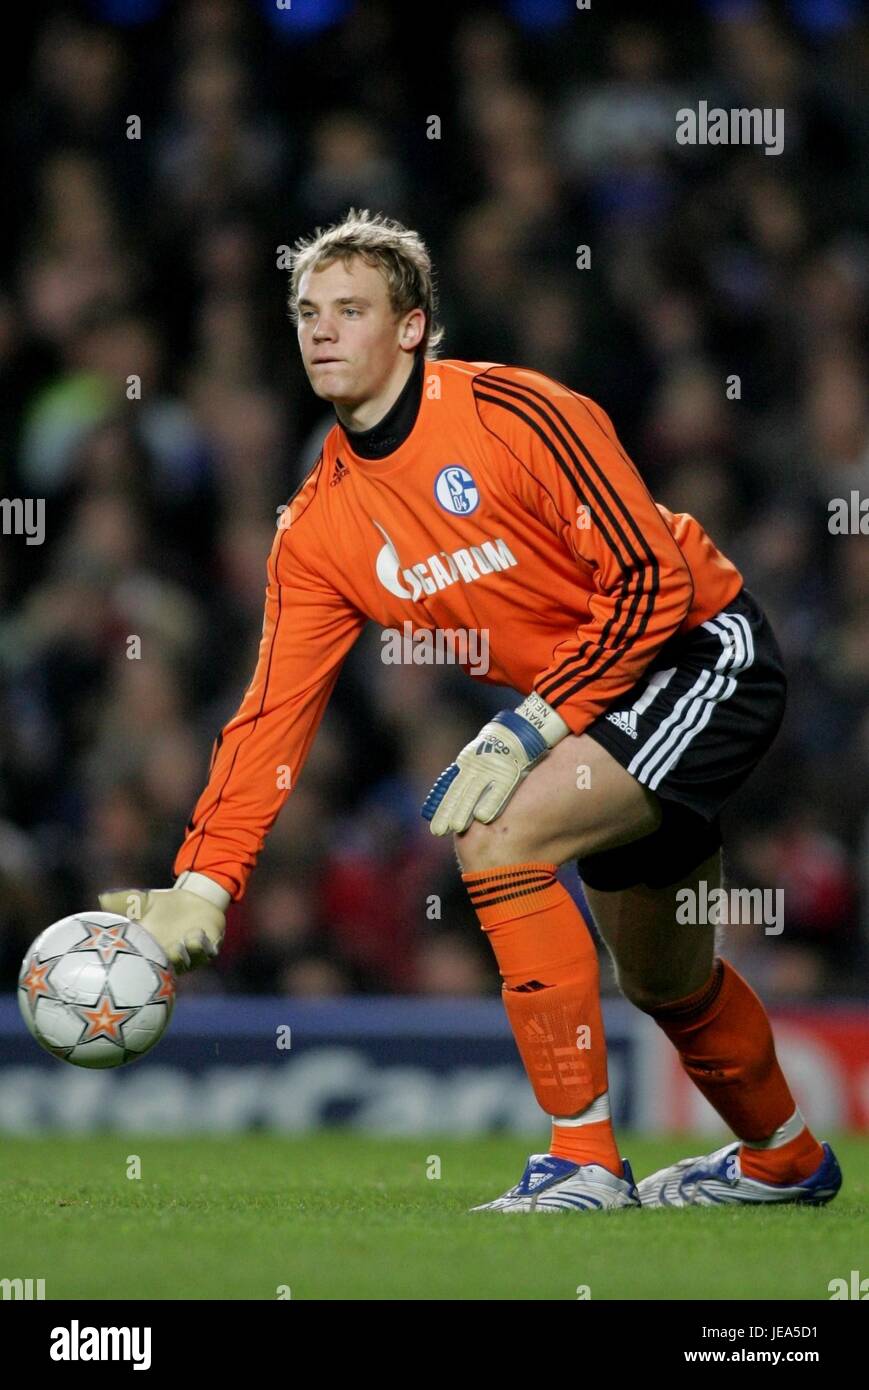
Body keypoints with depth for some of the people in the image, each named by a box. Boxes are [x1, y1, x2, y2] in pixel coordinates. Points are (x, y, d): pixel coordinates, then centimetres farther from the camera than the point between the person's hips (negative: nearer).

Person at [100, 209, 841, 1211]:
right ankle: (783, 1159, 49)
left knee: (498, 831, -26)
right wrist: (202, 886, -15)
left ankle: (585, 1158, -19)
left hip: (706, 653, -7)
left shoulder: (513, 413, -22)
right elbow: (272, 716, -4)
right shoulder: (317, 529, -3)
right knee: (664, 984, 19)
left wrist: (524, 732, -26)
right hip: (605, 713, 7)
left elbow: (650, 579, -22)